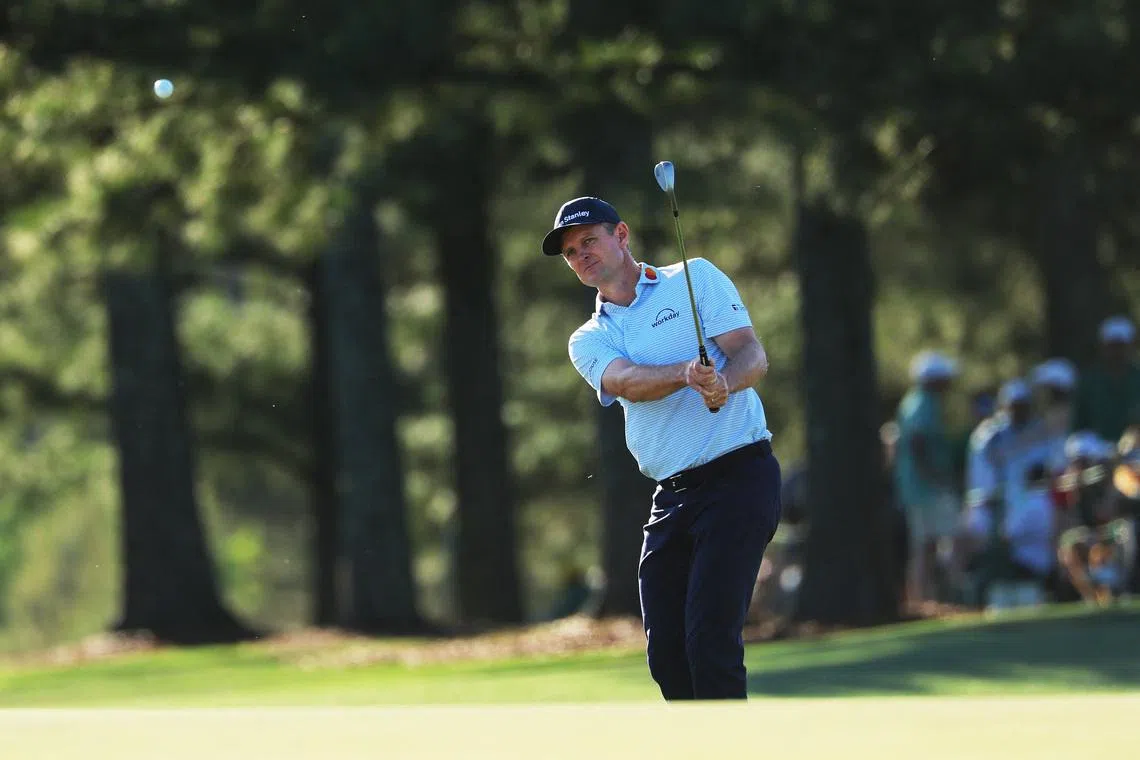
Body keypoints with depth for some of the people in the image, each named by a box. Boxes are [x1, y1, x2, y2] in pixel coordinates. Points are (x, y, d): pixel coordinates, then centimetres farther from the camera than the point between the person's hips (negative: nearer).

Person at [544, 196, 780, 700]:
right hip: (672, 497, 5)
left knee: (709, 636, -16)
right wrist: (688, 373, -30)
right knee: (665, 652, 2)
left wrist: (724, 382, -31)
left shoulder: (695, 279, 5)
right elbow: (627, 382, -9)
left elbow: (753, 355, -7)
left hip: (738, 475, -5)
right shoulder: (589, 341, 14)